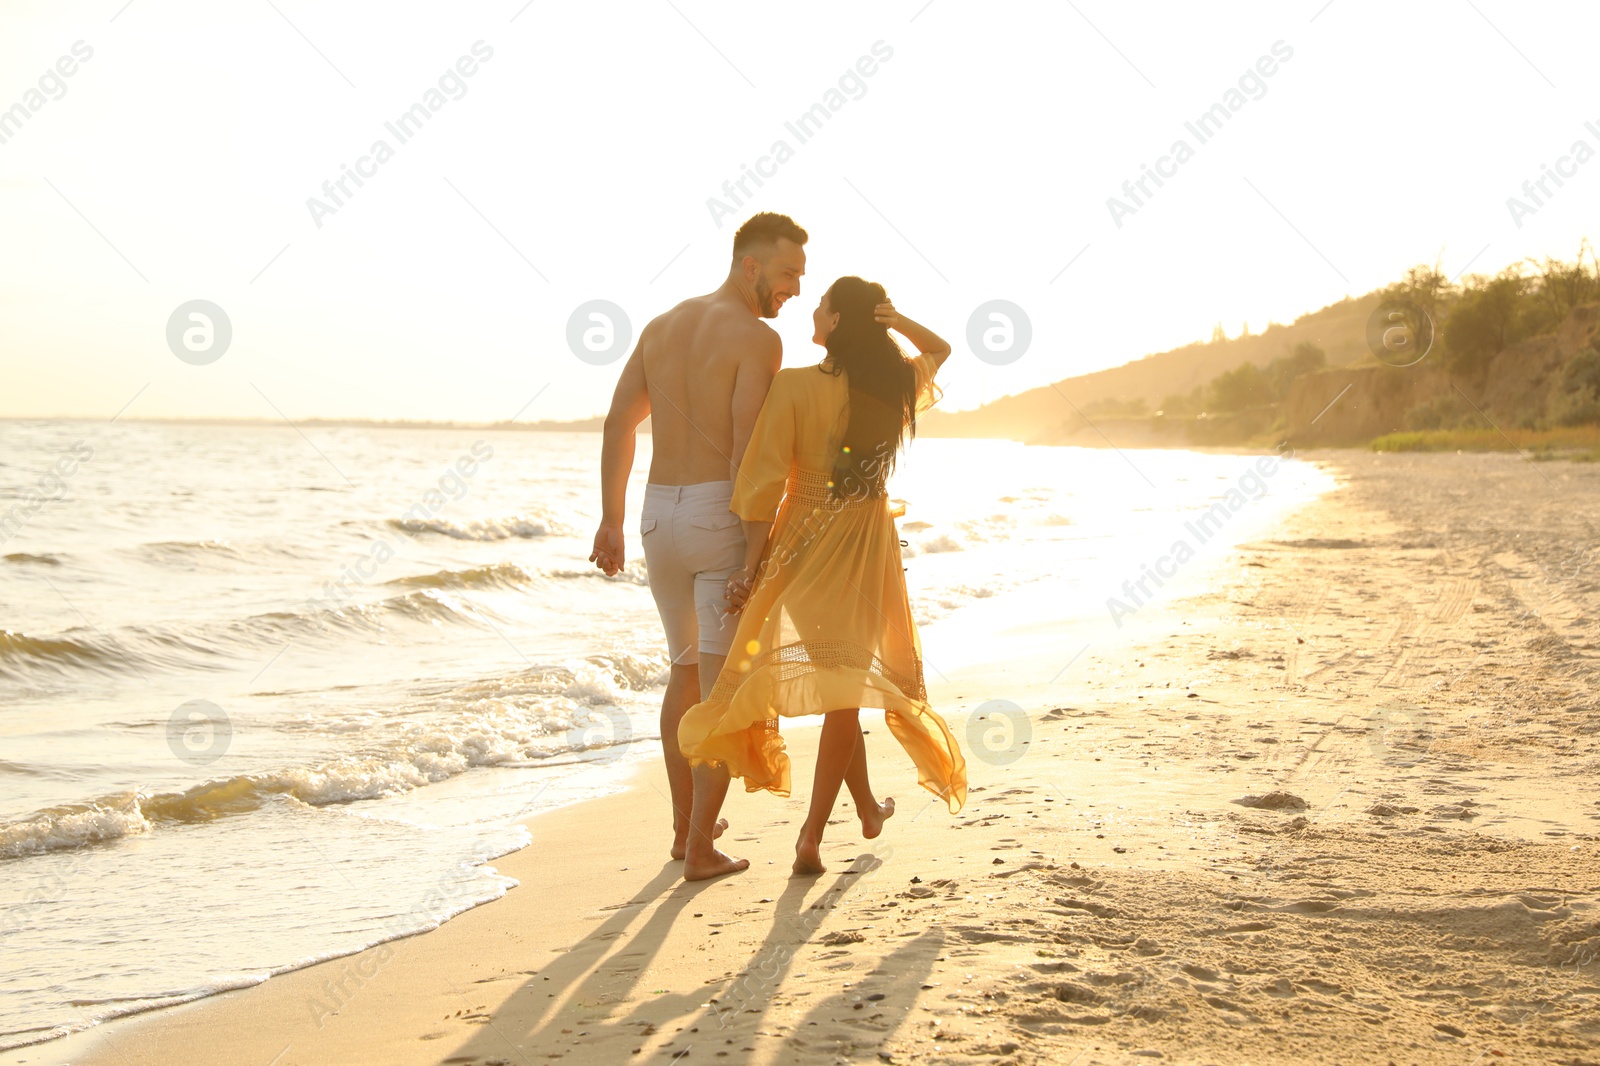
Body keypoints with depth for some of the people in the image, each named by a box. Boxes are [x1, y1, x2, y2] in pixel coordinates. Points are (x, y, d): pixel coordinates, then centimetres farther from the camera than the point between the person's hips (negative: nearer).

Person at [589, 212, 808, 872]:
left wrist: (611, 521, 12)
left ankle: (685, 824, 26)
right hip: (724, 517, -7)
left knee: (686, 670, 21)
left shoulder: (660, 328, 13)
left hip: (660, 517, 7)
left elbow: (618, 425, 11)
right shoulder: (758, 339, -10)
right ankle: (702, 846, -1)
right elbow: (747, 450, -18)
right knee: (721, 686, -1)